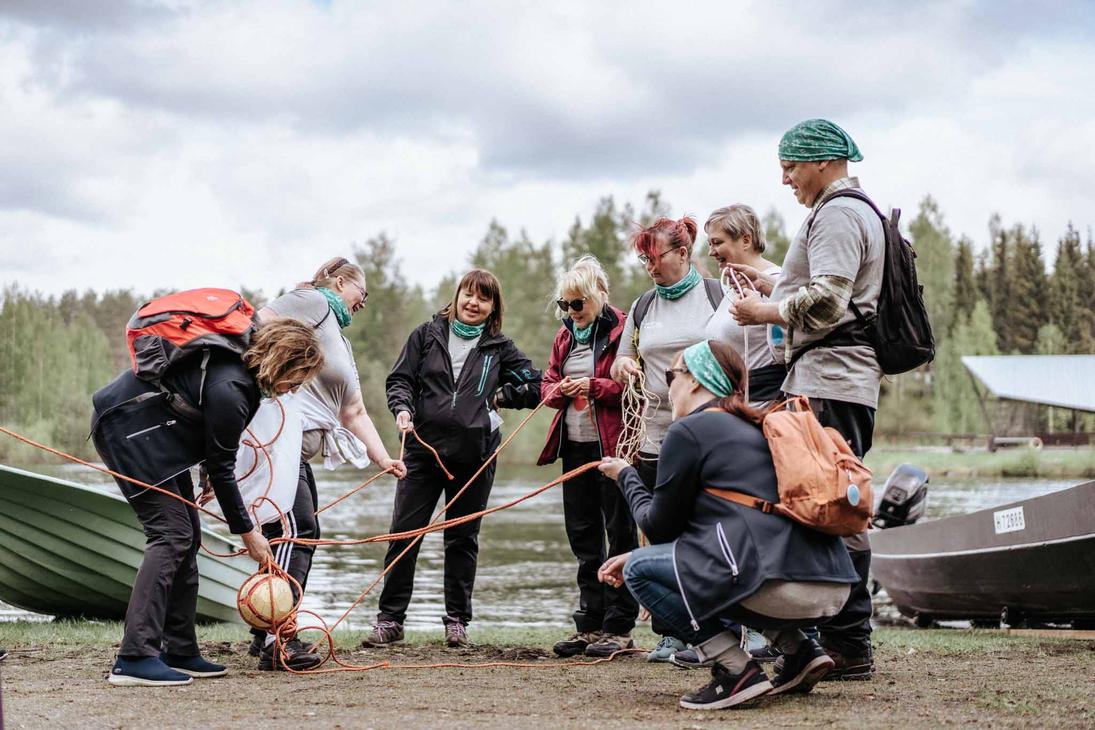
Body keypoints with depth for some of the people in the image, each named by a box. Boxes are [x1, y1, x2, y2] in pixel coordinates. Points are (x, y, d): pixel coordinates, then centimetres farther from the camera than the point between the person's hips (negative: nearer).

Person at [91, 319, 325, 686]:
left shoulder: (239, 362, -1)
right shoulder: (229, 390, -28)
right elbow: (221, 469, -19)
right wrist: (247, 532, -9)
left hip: (154, 429, 11)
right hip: (126, 428, -11)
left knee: (188, 535, 8)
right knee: (172, 533, -16)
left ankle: (179, 652, 11)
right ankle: (134, 658, -20)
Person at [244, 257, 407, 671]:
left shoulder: (341, 343, 30)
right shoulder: (312, 302, 2)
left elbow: (354, 412, 28)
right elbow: (260, 327, -14)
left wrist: (383, 458, 20)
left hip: (298, 448, 11)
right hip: (276, 432, -11)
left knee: (302, 534, 14)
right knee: (296, 529, -16)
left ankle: (267, 636, 21)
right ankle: (275, 642, -20)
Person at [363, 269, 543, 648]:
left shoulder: (498, 348, 8)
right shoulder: (427, 334, 7)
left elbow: (536, 387, 10)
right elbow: (400, 379, 6)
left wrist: (497, 396, 2)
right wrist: (403, 408, -13)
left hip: (473, 456, 0)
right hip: (423, 448, 0)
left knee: (462, 539, 8)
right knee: (403, 533, -2)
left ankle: (457, 621, 17)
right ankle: (390, 620, 5)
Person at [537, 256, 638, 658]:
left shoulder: (621, 330, -7)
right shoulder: (565, 335, 15)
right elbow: (546, 384, 18)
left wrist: (594, 387, -18)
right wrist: (559, 390, -4)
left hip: (613, 446, -7)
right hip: (575, 447, 8)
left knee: (620, 532, -2)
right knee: (583, 536, 11)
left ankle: (619, 628, 3)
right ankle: (590, 625, 18)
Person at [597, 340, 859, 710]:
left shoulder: (688, 430, 1)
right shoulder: (755, 428, 26)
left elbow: (660, 526, 8)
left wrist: (626, 476, 24)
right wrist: (637, 555, 34)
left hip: (777, 587, -9)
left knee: (640, 570, 6)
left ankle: (736, 671, -5)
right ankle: (800, 651, 18)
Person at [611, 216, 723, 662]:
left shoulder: (717, 295, 1)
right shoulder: (643, 307, 15)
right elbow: (620, 364, 23)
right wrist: (623, 365, 0)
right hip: (656, 438, 5)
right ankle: (669, 634, 9)